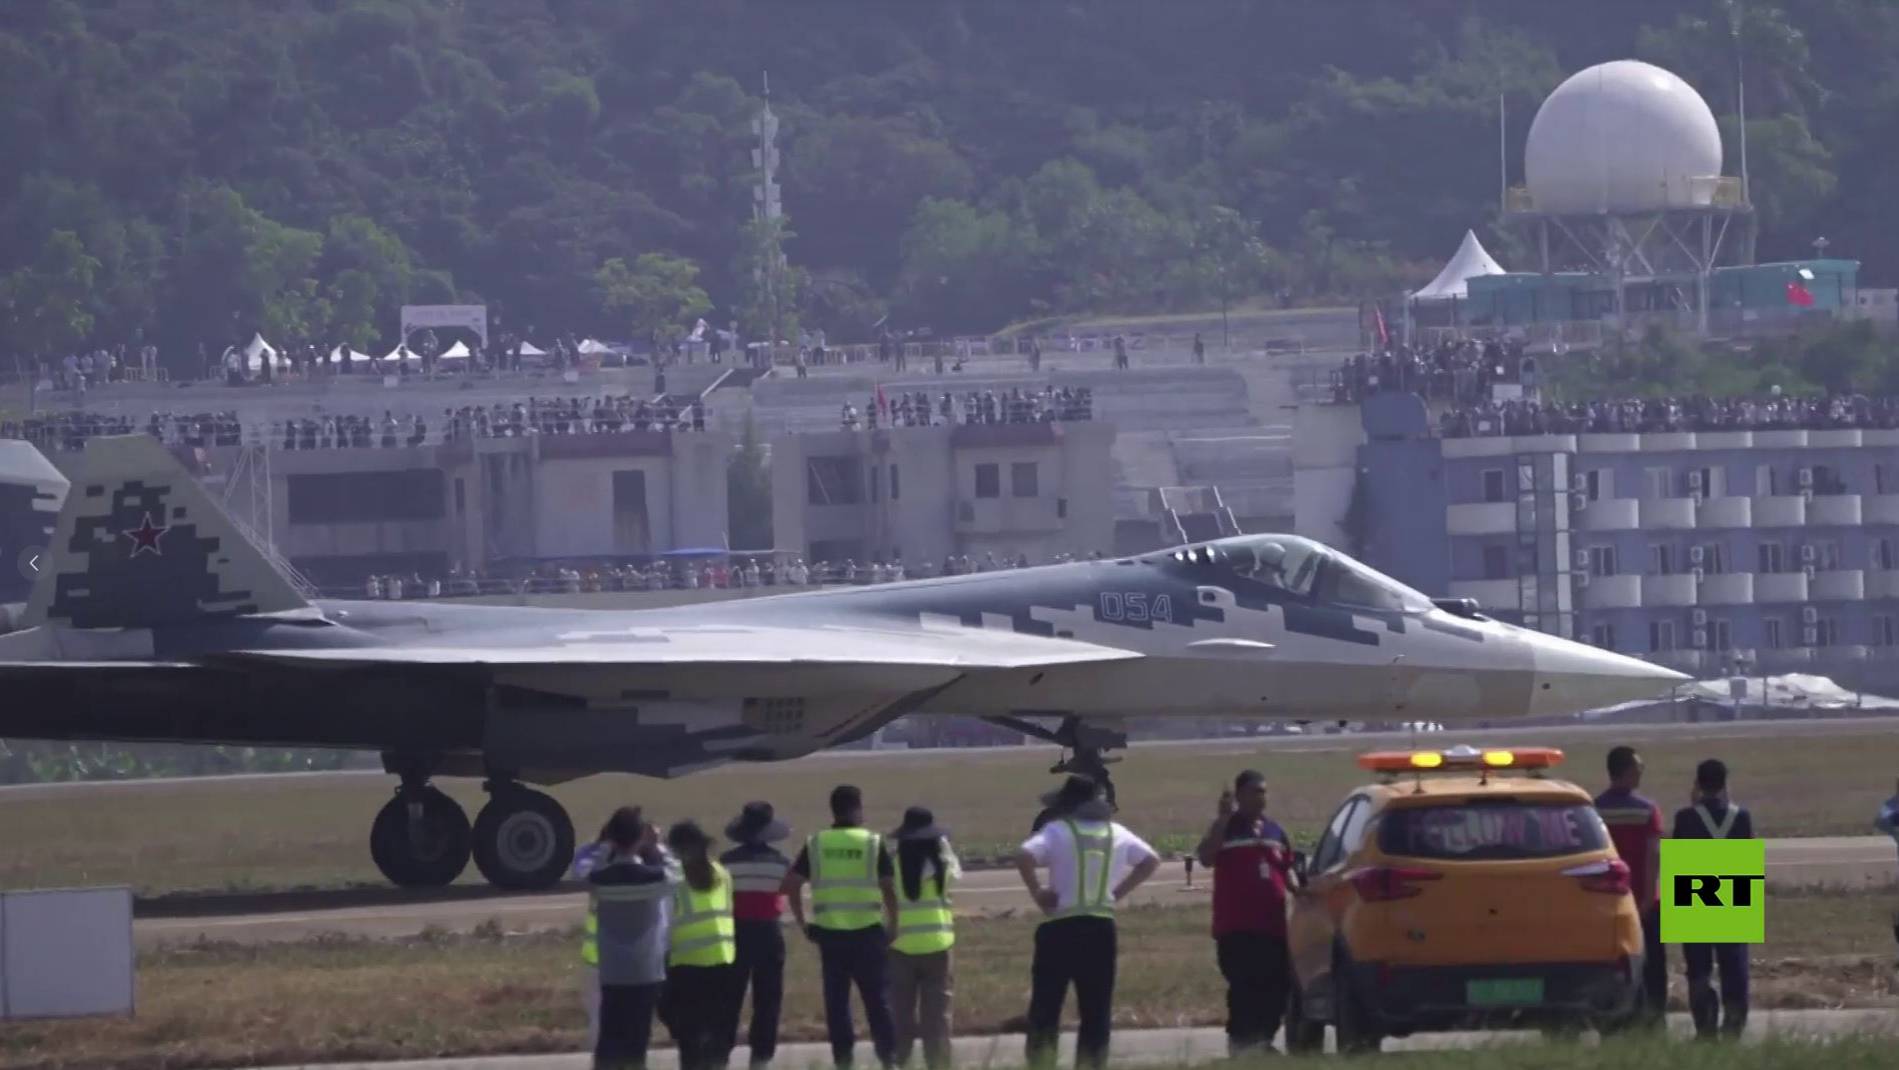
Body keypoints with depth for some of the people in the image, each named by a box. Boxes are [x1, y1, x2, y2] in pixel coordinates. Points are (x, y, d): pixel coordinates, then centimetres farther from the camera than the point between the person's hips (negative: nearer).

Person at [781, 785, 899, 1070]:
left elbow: (791, 884, -1)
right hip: (867, 930, -2)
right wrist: (893, 925, 4)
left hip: (828, 931, 2)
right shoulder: (873, 843, -3)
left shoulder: (815, 844, 3)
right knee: (876, 997, 5)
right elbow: (889, 888, -7)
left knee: (836, 998, 8)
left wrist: (802, 923, 7)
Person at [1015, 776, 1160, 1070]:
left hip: (1061, 928, -4)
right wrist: (1119, 891, 13)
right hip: (1101, 929, 4)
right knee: (1096, 1011, 9)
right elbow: (1151, 860, 17)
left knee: (1045, 1008, 2)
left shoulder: (1058, 831, -6)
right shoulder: (1116, 834, 9)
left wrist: (1036, 892, -9)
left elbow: (1023, 856, -21)